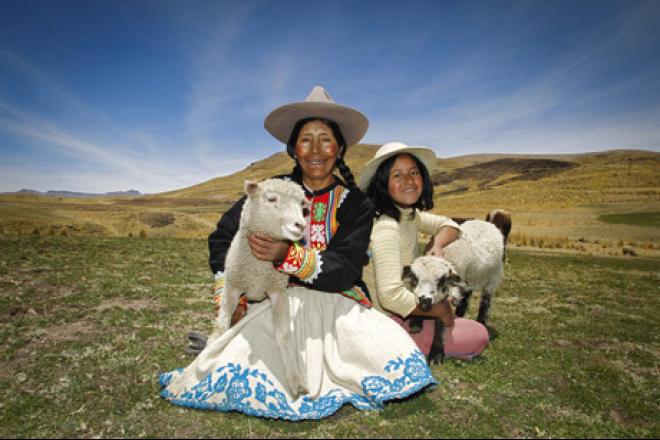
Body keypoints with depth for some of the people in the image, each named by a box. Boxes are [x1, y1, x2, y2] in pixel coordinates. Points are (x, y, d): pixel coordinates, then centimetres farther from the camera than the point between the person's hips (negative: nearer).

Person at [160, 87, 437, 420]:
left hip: (336, 304, 1)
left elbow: (344, 271, -11)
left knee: (400, 363, -20)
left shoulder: (356, 205, 0)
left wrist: (287, 256, -28)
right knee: (234, 375, -26)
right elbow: (222, 238, 10)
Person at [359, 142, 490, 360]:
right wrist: (441, 311, -18)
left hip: (401, 310, 8)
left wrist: (437, 246, -11)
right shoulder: (386, 227, -28)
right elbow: (391, 296, -34)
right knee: (478, 336, 1)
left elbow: (448, 225, 13)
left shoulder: (410, 214, -1)